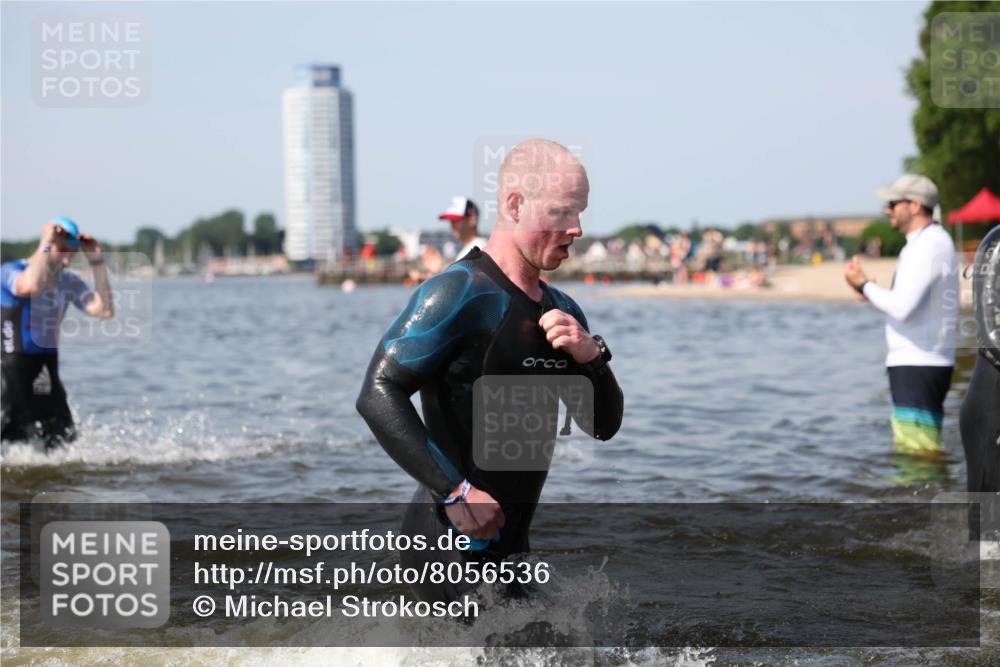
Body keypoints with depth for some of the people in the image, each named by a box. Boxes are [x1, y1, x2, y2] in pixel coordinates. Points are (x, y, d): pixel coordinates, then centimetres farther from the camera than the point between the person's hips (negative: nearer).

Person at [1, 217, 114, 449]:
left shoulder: (69, 282, 8)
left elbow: (104, 310, -4)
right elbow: (31, 287, -34)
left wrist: (97, 262, -5)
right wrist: (46, 244, -24)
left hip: (45, 373, 6)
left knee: (65, 443, 4)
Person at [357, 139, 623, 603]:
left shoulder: (562, 312, 14)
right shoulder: (461, 293, -14)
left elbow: (603, 426, 16)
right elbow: (379, 394, -21)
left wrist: (591, 358, -5)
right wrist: (453, 489, -26)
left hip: (509, 548, 9)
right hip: (450, 549, -9)